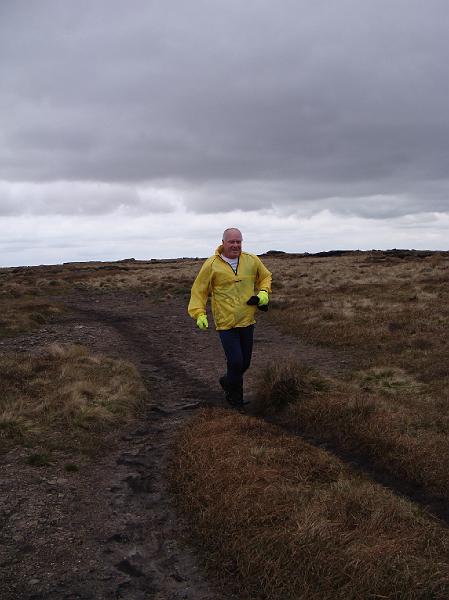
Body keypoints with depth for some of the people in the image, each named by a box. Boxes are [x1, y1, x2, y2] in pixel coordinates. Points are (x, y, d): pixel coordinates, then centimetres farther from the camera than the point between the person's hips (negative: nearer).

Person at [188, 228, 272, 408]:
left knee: (244, 363, 14)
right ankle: (235, 399, 16)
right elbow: (198, 290, -3)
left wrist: (264, 292, 1)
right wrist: (199, 313, -13)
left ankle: (227, 382, 44)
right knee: (236, 362, -9)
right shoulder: (211, 265, -9)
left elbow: (265, 276, 19)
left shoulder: (252, 261, 1)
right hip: (226, 323, -4)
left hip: (247, 321, 4)